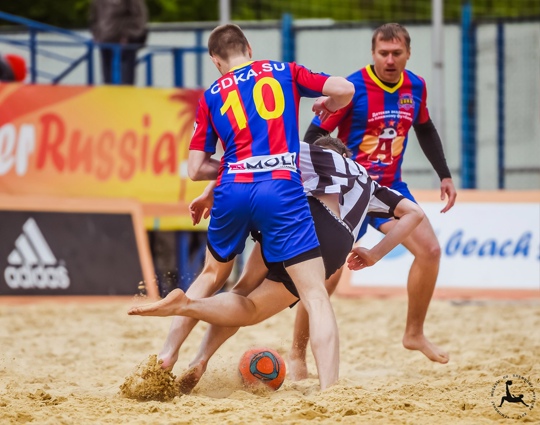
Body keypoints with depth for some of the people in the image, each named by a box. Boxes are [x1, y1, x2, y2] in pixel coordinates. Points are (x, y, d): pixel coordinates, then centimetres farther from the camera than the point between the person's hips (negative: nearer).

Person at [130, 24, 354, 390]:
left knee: (212, 275, 28)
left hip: (233, 191, 3)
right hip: (282, 188, -3)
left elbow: (196, 169, 16)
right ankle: (329, 389, -19)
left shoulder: (212, 95, 18)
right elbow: (345, 90, 6)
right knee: (315, 293, -5)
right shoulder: (282, 71, 15)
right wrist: (326, 108, 27)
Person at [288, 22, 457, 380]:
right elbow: (315, 136, -15)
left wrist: (445, 175, 18)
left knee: (430, 250, -7)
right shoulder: (353, 88, -18)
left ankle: (415, 334, 12)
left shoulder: (415, 87, 0)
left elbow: (425, 130, 19)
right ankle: (297, 355, 1)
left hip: (390, 187, 5)